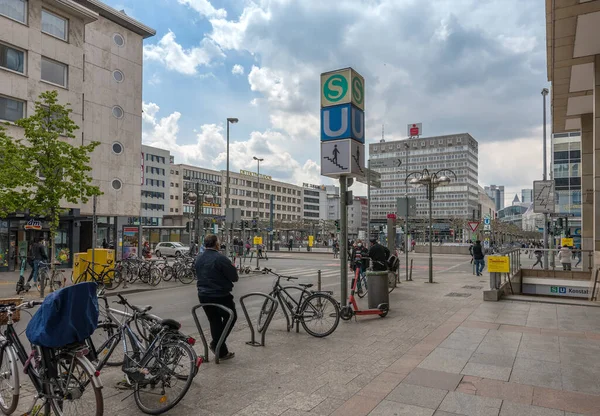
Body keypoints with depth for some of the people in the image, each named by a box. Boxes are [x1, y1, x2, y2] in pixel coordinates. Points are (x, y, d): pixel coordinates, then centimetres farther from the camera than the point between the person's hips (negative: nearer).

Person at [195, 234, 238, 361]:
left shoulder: (198, 259, 6)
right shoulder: (220, 258, -19)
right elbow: (234, 277, -15)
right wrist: (233, 268, 4)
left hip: (203, 296, 7)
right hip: (220, 295, -7)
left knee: (214, 322, 15)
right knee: (230, 317, 14)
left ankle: (222, 352, 20)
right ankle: (216, 343, 4)